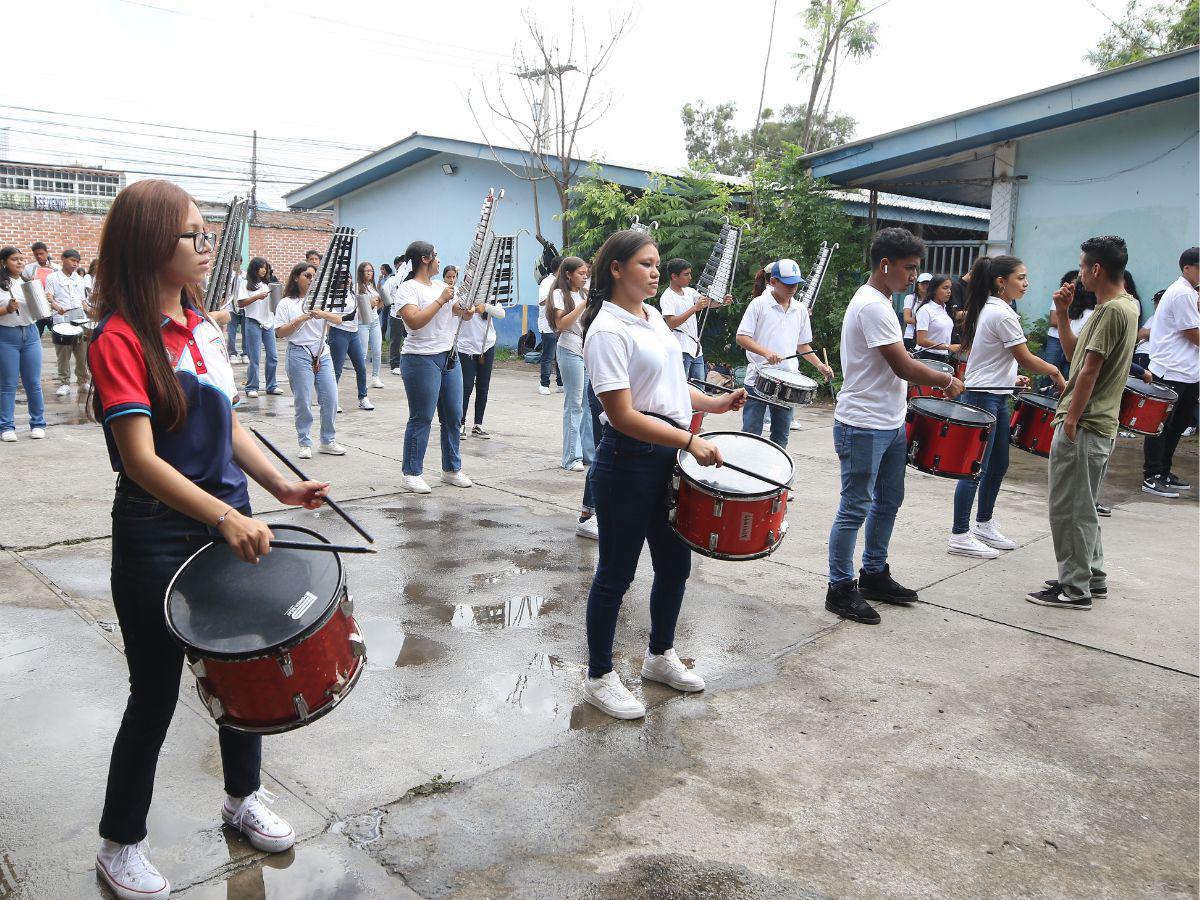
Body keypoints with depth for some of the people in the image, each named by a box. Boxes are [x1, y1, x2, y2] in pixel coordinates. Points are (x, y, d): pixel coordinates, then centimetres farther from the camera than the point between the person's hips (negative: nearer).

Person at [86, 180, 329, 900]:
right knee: (156, 692, 7)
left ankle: (244, 798, 40)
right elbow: (140, 458, -23)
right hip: (158, 537, -7)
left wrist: (282, 486, 2)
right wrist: (225, 517, -32)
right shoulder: (121, 338, -15)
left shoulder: (203, 326, 8)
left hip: (230, 519, 7)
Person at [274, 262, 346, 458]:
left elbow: (338, 319, 3)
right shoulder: (286, 304, 1)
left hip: (322, 353, 4)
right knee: (303, 402, -1)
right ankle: (305, 444, 11)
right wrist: (300, 319, -14)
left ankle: (328, 441, 14)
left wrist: (323, 314, -17)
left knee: (330, 398, 1)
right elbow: (280, 333, -4)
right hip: (299, 354, -4)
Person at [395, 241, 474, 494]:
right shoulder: (407, 289, -7)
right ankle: (411, 474, 7)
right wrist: (441, 300, -18)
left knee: (453, 416, 9)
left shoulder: (441, 285, 15)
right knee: (421, 419, -3)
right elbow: (414, 321, -22)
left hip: (449, 358, 7)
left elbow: (465, 313, 16)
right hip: (421, 360, -7)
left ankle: (452, 469, 21)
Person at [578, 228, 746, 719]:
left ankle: (660, 655, 39)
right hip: (629, 462, -8)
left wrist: (715, 403, 5)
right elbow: (623, 415, -23)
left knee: (675, 563, 18)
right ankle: (599, 678, 22)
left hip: (669, 458, 9)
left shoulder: (654, 317, 11)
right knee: (617, 572, 5)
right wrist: (690, 440, -25)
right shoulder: (608, 330, -17)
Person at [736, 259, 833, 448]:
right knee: (751, 433, -2)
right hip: (758, 379, -4)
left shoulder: (800, 310, 10)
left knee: (781, 436, 10)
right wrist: (766, 352, -23)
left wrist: (819, 365, 3)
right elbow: (741, 338, -8)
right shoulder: (759, 304, -4)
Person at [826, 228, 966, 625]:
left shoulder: (879, 301, 13)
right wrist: (947, 381, -6)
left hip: (889, 424, 10)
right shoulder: (873, 306, -19)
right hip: (864, 427, -10)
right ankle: (841, 589, 10)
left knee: (888, 502, 18)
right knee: (855, 509, -1)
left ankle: (874, 574, 32)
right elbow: (903, 367, -20)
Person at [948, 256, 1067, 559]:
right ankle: (960, 536, 1)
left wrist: (1010, 378, 14)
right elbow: (1026, 359, -15)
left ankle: (984, 525, 29)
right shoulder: (1003, 315, -18)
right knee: (976, 468, -5)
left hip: (995, 397, 10)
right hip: (984, 398, -10)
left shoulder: (987, 309, 12)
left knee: (998, 464, 17)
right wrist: (1055, 372, -1)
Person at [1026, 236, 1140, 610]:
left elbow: (1089, 370, -20)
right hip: (1098, 425, 10)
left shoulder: (1112, 310, -17)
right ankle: (1092, 578, 28)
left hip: (1083, 426, -10)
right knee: (1081, 506, 18)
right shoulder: (1125, 305, 14)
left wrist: (1070, 422, -18)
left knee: (1069, 508, -2)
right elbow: (1074, 353, 17)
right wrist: (1063, 314, 8)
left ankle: (1075, 589, 6)